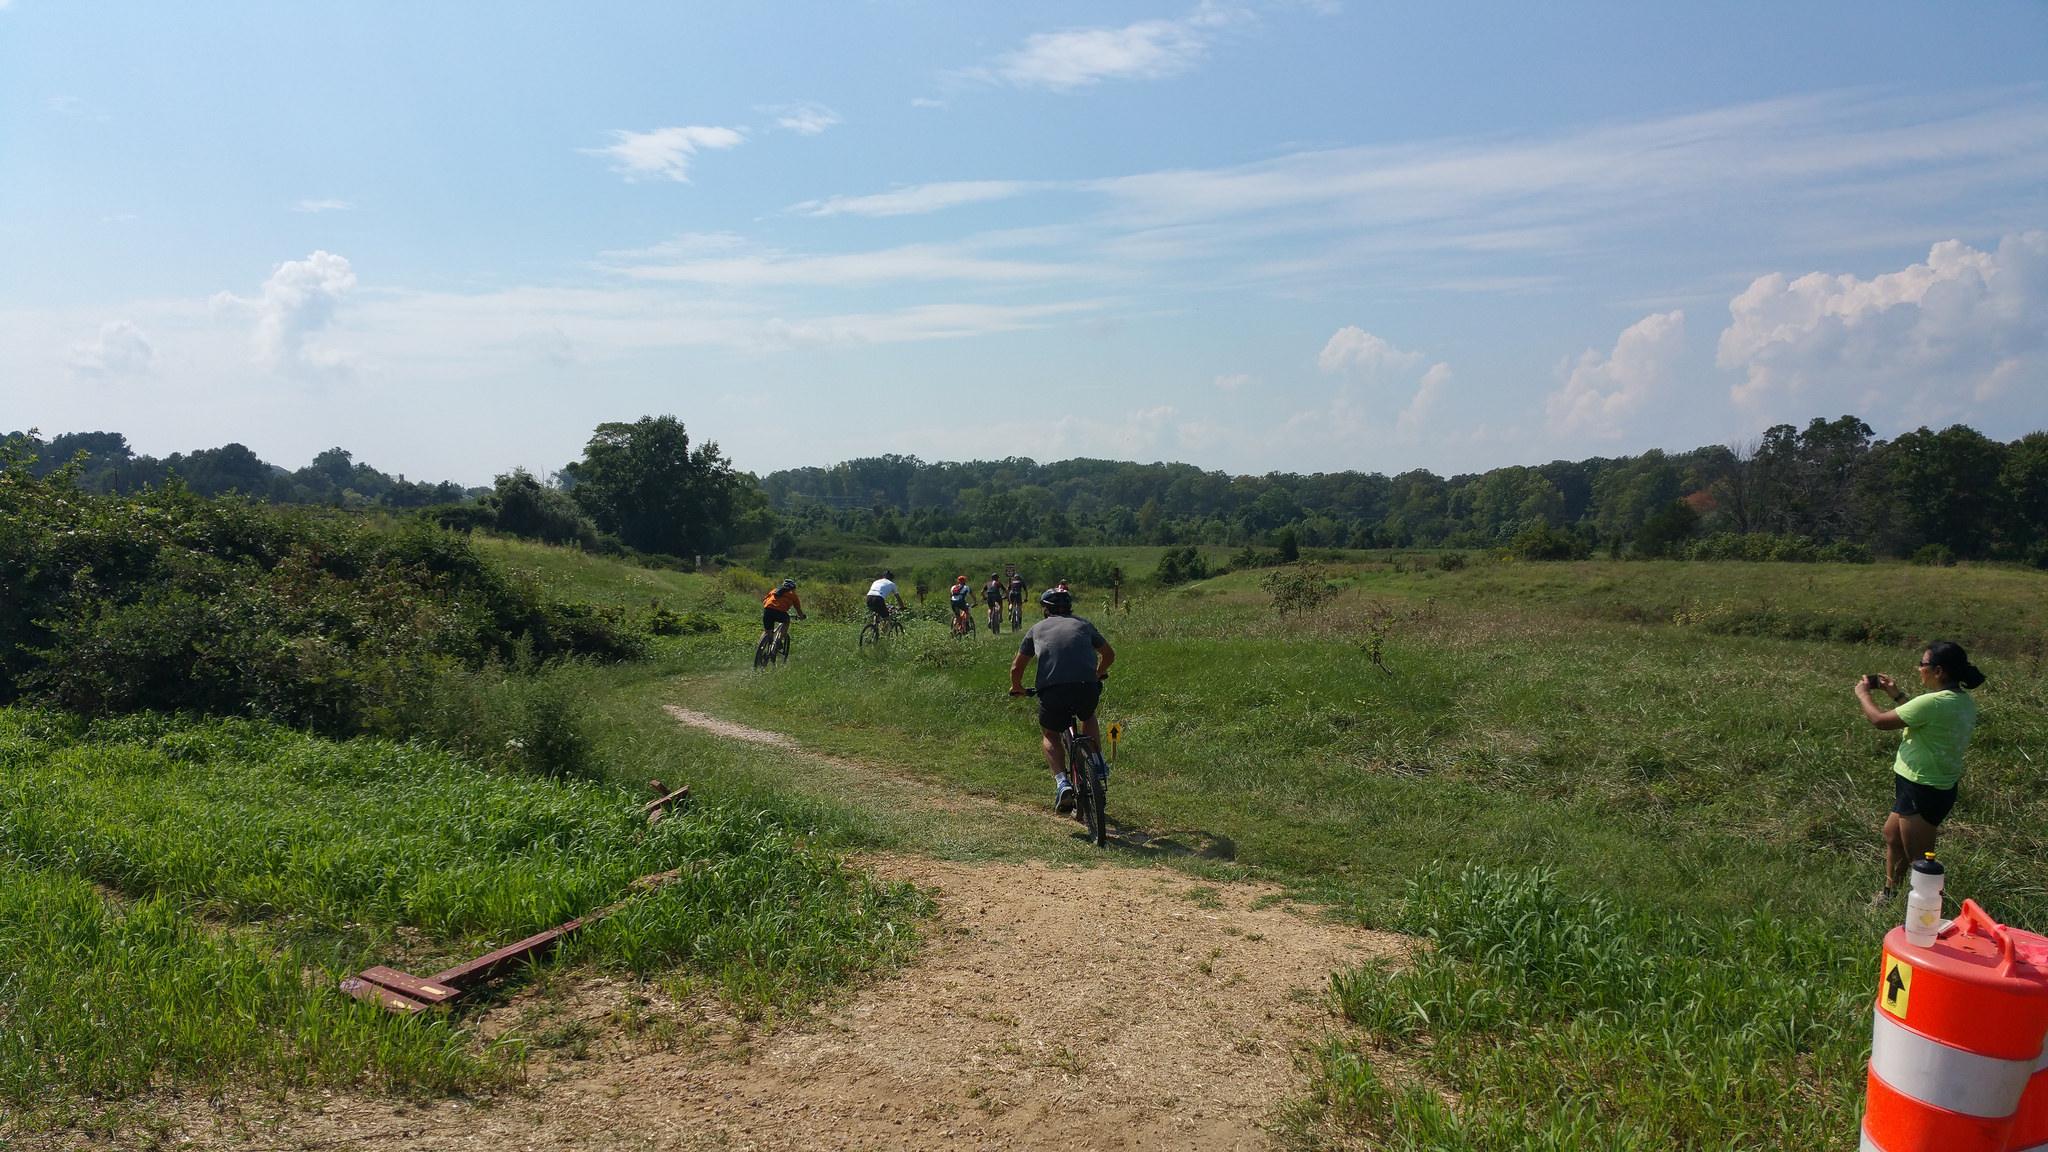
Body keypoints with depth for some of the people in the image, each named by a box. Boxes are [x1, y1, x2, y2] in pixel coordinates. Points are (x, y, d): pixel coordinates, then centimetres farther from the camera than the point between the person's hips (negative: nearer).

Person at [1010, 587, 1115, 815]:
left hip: (1052, 692, -1)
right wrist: (1098, 675, 55)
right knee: (1089, 718, 36)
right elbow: (1109, 655, 36)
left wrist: (1017, 688, 41)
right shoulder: (1083, 624, 24)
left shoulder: (1038, 628, 22)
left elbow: (1016, 668, 21)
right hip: (1087, 689, 1)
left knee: (1049, 735, 25)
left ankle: (1061, 781, 3)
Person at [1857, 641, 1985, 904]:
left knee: (1919, 861, 1)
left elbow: (1880, 720, -19)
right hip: (1941, 786, 11)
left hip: (1923, 791, -11)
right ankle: (1889, 894, 42)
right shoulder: (1963, 701, 3)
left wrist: (1863, 694, -2)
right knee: (1892, 834, 27)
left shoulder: (1934, 702, -26)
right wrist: (1896, 694, 17)